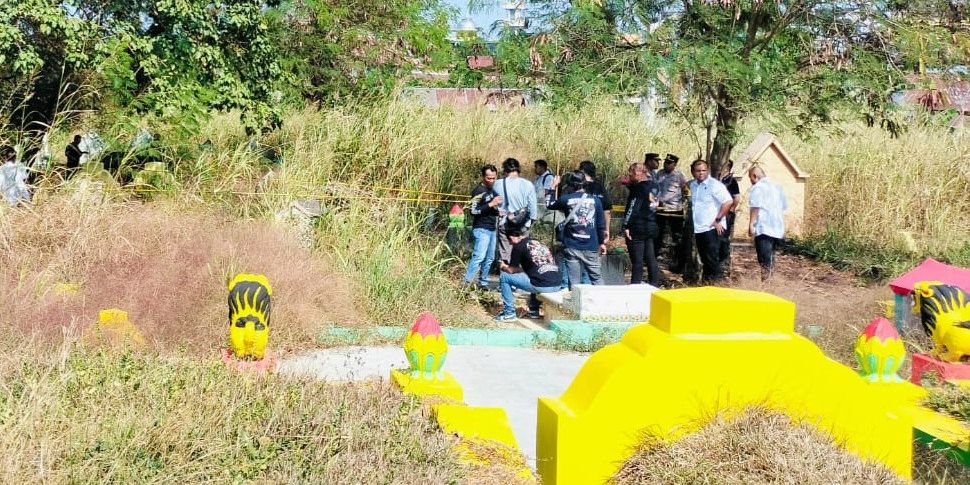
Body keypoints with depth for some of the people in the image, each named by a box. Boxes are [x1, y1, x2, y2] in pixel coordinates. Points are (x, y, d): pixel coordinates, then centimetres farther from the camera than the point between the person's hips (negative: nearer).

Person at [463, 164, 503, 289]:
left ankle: (483, 283, 18)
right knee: (479, 257, -17)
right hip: (481, 229, -9)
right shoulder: (479, 191, -10)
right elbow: (474, 211, -18)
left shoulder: (493, 190, 15)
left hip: (492, 229, 9)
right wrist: (491, 204, -24)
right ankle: (466, 283, -17)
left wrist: (498, 211, 7)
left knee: (489, 258, 10)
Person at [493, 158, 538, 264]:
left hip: (504, 224, 0)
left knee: (504, 255, 8)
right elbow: (533, 206, -4)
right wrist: (532, 220, 11)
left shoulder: (498, 185, -9)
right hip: (523, 225, 0)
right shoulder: (528, 185, -10)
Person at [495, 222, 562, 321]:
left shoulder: (519, 246, 2)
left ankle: (509, 313, 11)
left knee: (504, 276, 8)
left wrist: (503, 266, 30)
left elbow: (511, 270, 8)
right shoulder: (539, 243, 24)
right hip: (557, 285, 8)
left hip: (542, 286, -8)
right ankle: (534, 311, 33)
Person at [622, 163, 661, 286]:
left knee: (637, 261, -4)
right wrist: (630, 184, 11)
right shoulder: (655, 186, 8)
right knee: (651, 258, 14)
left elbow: (632, 208, -19)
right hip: (651, 227, 8)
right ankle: (655, 284, 19)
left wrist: (626, 226, -17)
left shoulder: (639, 188, -15)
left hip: (637, 228, -8)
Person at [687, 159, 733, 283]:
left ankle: (715, 279, 0)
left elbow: (728, 201, -17)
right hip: (698, 228, 7)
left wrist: (718, 220, -16)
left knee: (711, 257, -7)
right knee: (704, 257, 13)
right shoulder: (692, 185, 12)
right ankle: (705, 278, 22)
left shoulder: (714, 184, -10)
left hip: (711, 228, -7)